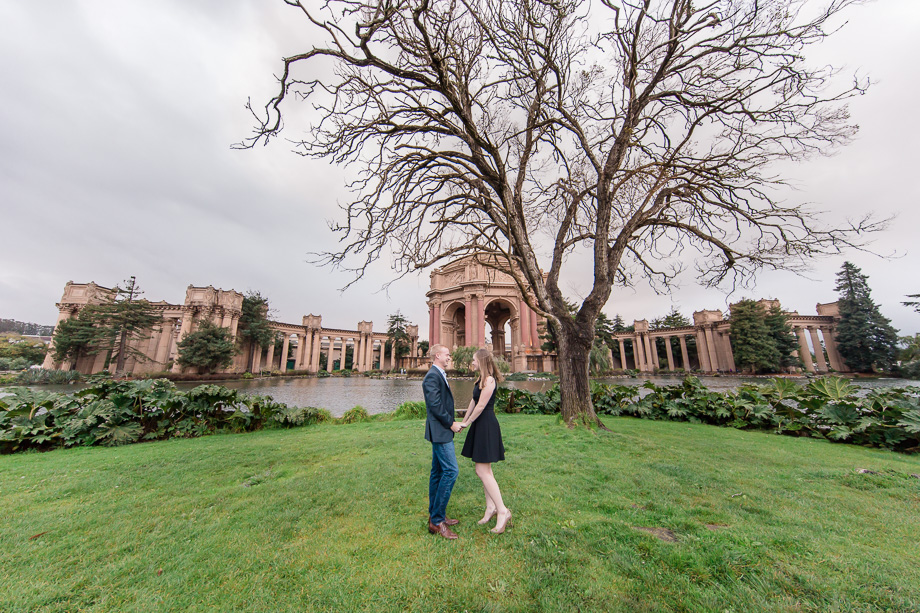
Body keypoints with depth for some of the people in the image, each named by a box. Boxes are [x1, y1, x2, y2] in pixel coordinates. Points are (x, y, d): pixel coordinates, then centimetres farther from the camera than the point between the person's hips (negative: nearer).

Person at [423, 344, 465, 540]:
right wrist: (451, 424, -14)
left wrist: (451, 423, 11)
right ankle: (437, 520, 3)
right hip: (439, 431, -11)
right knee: (450, 471, -9)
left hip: (441, 431, 11)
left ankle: (435, 515, 28)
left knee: (438, 472, 16)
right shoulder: (432, 376, -17)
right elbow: (435, 405, -23)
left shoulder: (439, 375, 15)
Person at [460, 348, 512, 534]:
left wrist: (467, 423, -6)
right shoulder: (481, 379, 12)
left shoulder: (489, 380, -18)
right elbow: (473, 401, 15)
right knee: (484, 470, 15)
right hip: (480, 425, 10)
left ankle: (502, 511, 4)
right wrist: (463, 421, 16)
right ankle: (491, 507, 25)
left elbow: (481, 406, -18)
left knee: (482, 470, -5)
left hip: (486, 426, -10)